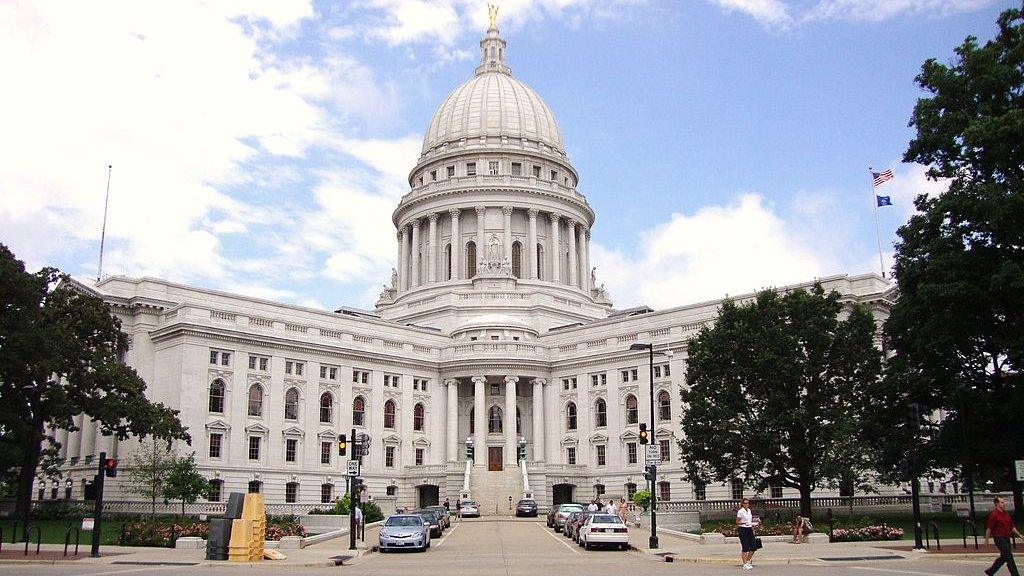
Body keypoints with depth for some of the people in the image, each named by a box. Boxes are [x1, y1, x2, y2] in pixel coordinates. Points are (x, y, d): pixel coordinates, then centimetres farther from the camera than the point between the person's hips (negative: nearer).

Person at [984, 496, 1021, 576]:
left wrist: (1019, 534, 15)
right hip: (999, 538, -9)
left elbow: (1012, 526, 21)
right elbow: (989, 528, -12)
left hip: (1006, 538, 9)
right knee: (1009, 557, -7)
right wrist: (986, 540, -10)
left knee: (1003, 557, 15)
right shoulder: (994, 514, -14)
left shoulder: (1006, 514, 12)